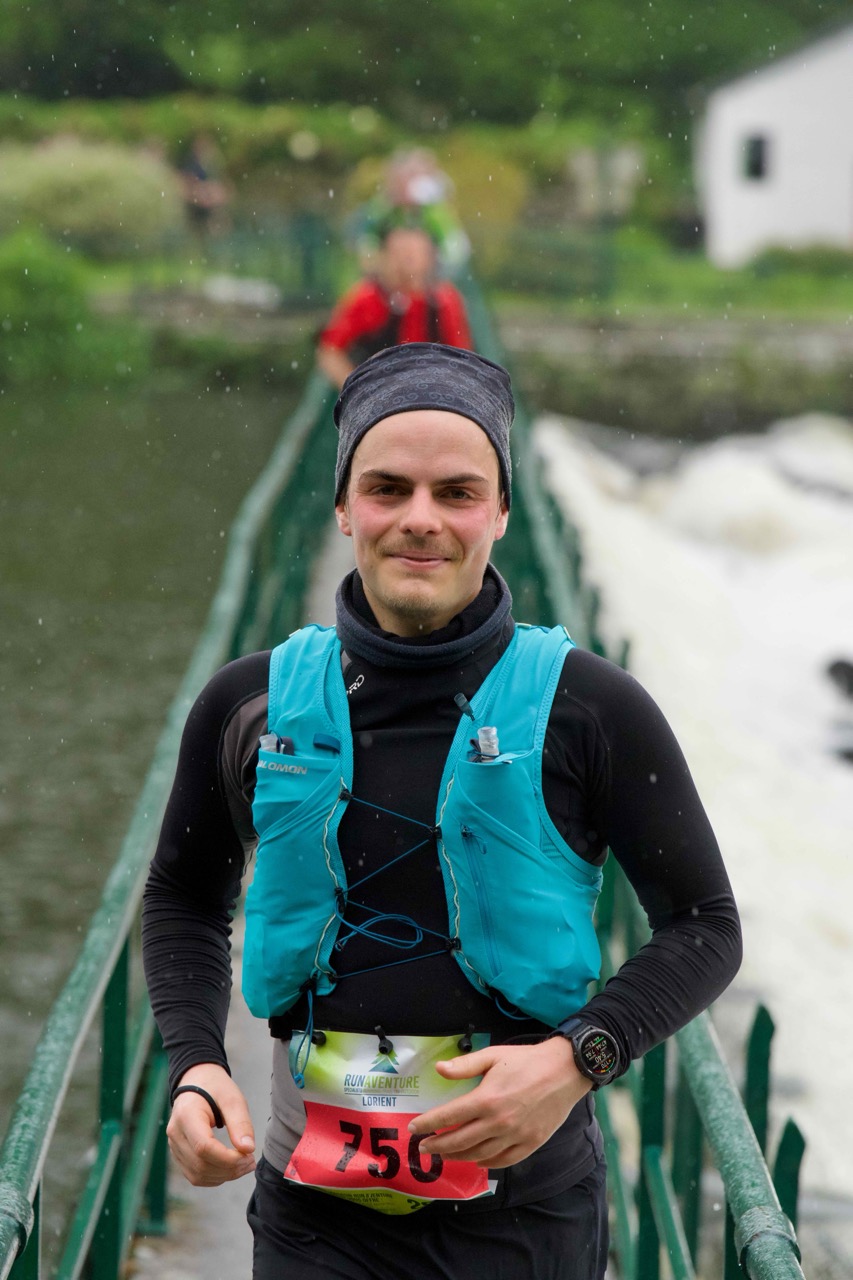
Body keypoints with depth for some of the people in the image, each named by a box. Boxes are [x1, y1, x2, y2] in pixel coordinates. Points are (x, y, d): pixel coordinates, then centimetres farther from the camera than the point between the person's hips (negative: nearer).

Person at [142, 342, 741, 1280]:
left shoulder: (589, 709, -5)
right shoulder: (251, 705, 2)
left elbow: (704, 926, 1)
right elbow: (184, 899, 17)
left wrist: (579, 1058, -15)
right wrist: (194, 1065, 0)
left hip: (524, 1204, -1)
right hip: (314, 1203, 2)